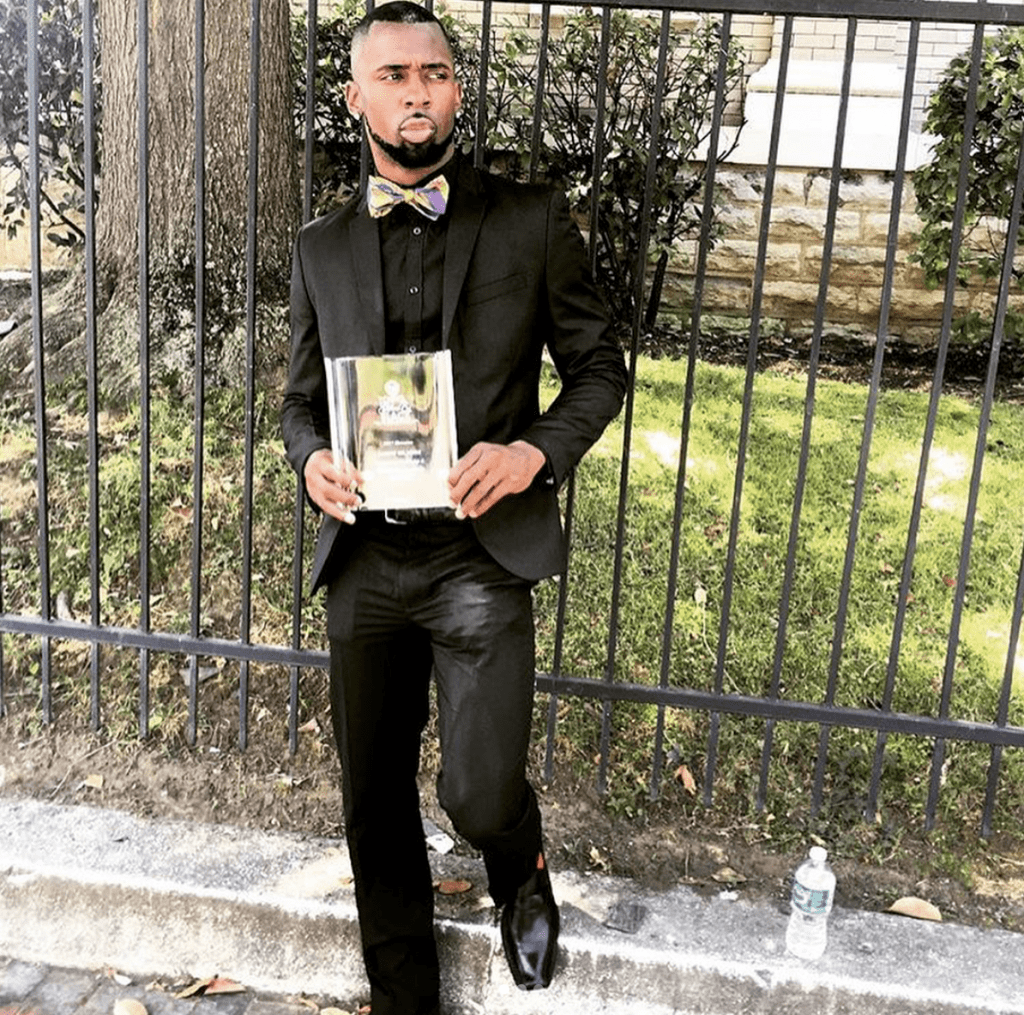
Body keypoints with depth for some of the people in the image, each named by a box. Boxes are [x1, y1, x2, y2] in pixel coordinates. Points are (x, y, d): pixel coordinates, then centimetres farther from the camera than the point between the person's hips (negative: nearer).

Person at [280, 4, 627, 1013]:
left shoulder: (532, 222, 2)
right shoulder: (321, 248, 11)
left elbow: (599, 367, 5)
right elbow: (302, 398, 17)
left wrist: (536, 450, -14)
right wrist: (311, 459, -7)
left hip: (483, 551, -3)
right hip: (364, 558, 4)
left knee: (480, 796, -10)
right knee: (375, 802, 12)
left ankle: (523, 875, 30)